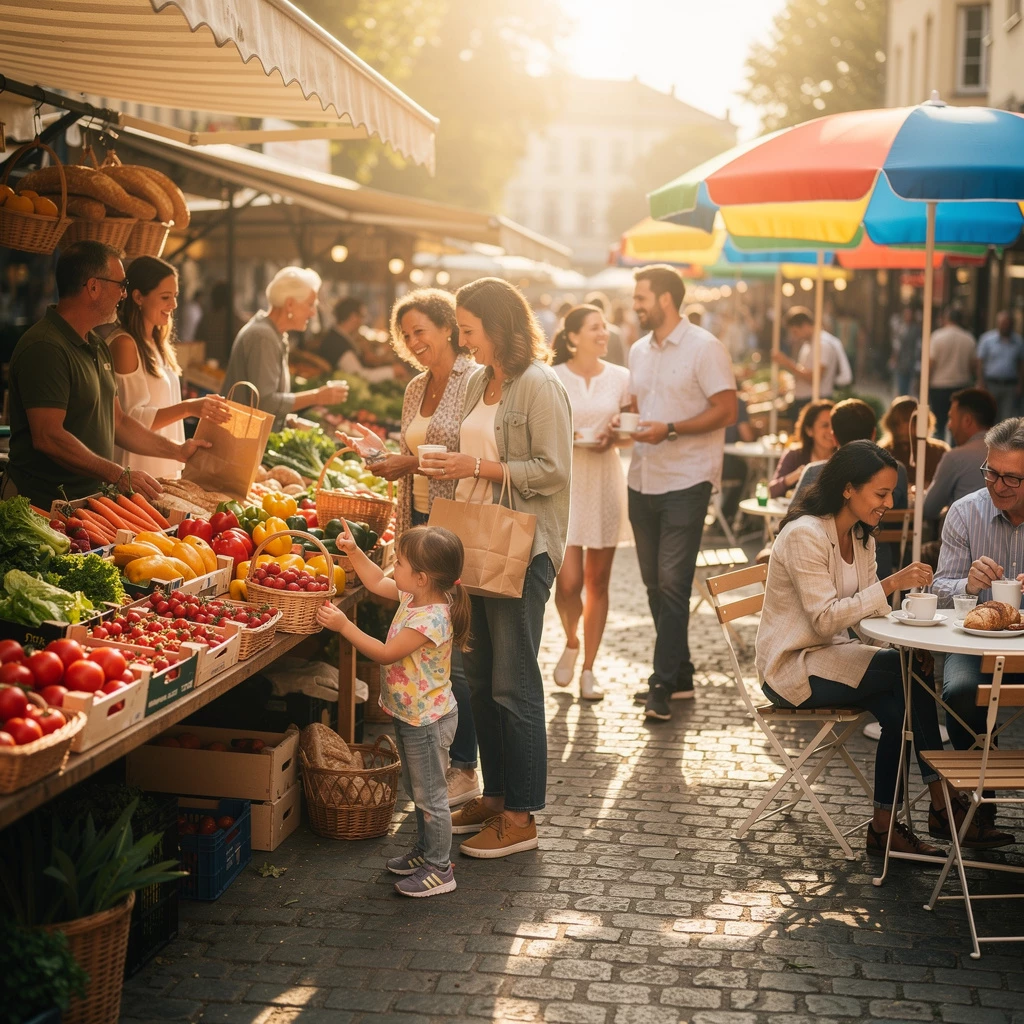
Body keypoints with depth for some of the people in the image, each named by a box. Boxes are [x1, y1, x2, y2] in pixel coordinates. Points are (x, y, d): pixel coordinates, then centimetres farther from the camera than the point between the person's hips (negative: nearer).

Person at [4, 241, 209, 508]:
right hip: (47, 505, -9)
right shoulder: (45, 348, -16)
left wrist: (178, 451, 17)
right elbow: (48, 437, -24)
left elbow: (117, 421, 23)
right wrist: (120, 476, -23)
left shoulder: (97, 346, 17)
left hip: (93, 496, 9)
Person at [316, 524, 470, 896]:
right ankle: (425, 850, 39)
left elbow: (386, 653, -26)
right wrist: (353, 552, 5)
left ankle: (439, 869, 13)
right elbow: (377, 582, 16)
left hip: (427, 720, -10)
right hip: (409, 714, 10)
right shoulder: (413, 596, -2)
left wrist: (344, 626, -22)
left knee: (430, 795, 2)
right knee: (417, 790, 23)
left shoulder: (432, 618, -30)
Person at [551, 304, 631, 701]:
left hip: (605, 481, 2)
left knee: (597, 582, 6)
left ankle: (588, 669, 19)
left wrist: (612, 438, -8)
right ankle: (571, 642, 23)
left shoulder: (620, 378, 4)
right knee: (568, 582, -9)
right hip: (563, 481, -2)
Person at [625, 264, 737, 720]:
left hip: (685, 482, -8)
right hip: (643, 480, 8)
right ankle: (680, 674, 22)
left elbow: (726, 410, -13)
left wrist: (670, 430, -22)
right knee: (654, 583, 11)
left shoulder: (704, 348, -9)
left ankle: (663, 685, -6)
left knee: (672, 583, -9)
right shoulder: (639, 350, 14)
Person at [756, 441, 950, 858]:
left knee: (897, 710, -20)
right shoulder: (804, 535, -19)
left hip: (833, 654, 8)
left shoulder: (861, 536, 8)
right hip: (793, 666, -8)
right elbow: (826, 619, -24)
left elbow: (867, 611, 8)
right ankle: (941, 798, -12)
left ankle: (883, 826, -7)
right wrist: (890, 584, -28)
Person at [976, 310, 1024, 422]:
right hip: (991, 384, -1)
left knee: (1009, 419, -3)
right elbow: (980, 363, 1)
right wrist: (981, 384, -6)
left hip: (1011, 387, 1)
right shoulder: (987, 339, 1)